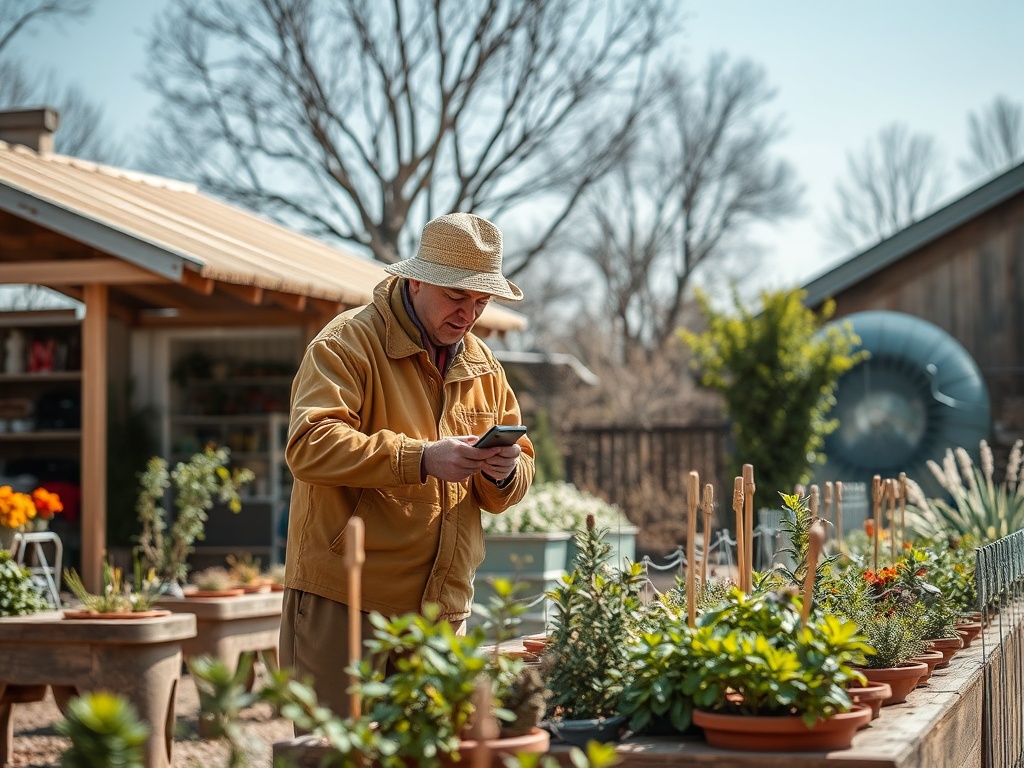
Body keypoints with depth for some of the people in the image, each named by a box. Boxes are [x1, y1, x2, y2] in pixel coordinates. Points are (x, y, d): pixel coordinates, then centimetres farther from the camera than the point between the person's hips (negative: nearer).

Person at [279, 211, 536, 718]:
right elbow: (309, 445, -21)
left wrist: (504, 473, -9)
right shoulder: (347, 343, -6)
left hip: (442, 609, 6)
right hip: (343, 600, -6)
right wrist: (421, 459, -30)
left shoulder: (482, 367, 15)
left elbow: (519, 476, 17)